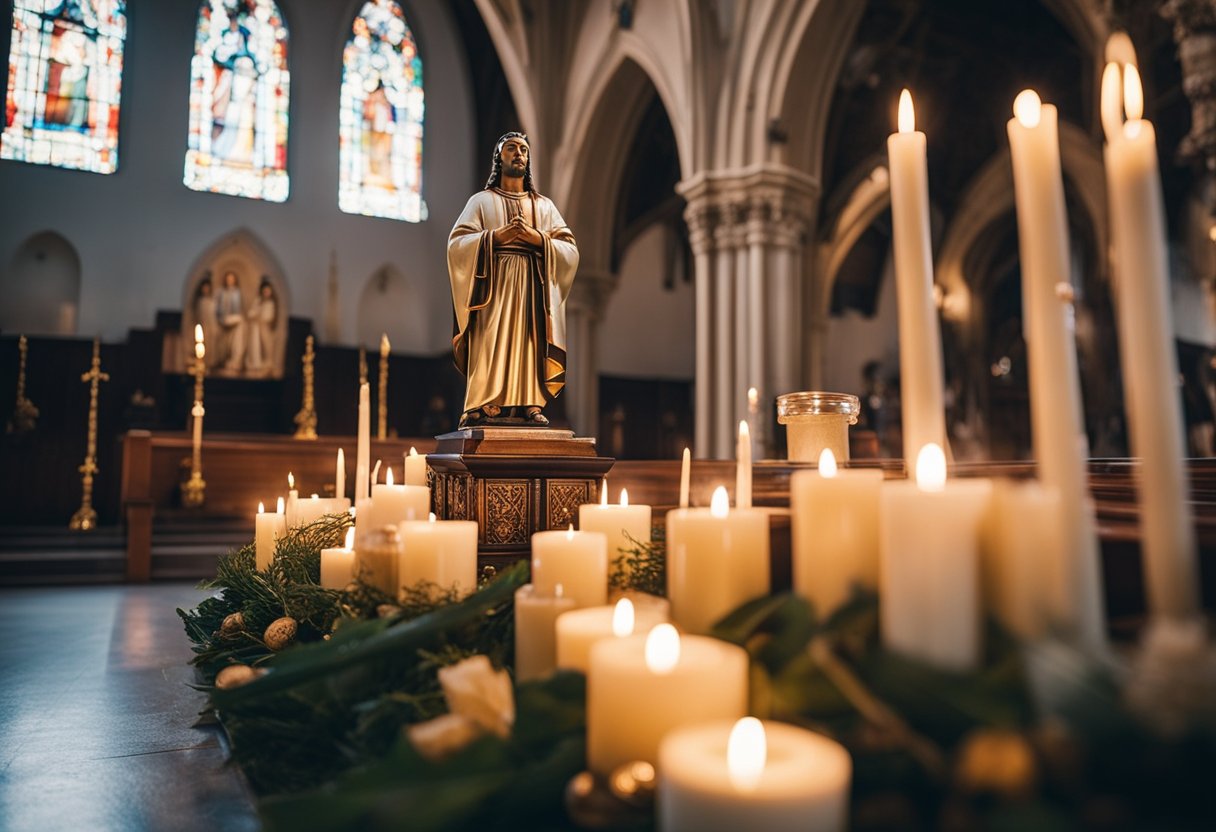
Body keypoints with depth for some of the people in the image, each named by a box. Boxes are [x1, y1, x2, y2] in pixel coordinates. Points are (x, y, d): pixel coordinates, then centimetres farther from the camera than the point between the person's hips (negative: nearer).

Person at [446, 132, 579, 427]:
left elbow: (570, 250, 7)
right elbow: (457, 244, 0)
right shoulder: (481, 200, 14)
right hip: (493, 285, -2)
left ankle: (530, 406, -10)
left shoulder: (545, 205, 19)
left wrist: (537, 237, -9)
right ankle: (483, 408, -16)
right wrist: (497, 236, -12)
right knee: (491, 343, -13)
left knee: (529, 343, -7)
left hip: (533, 288, 2)